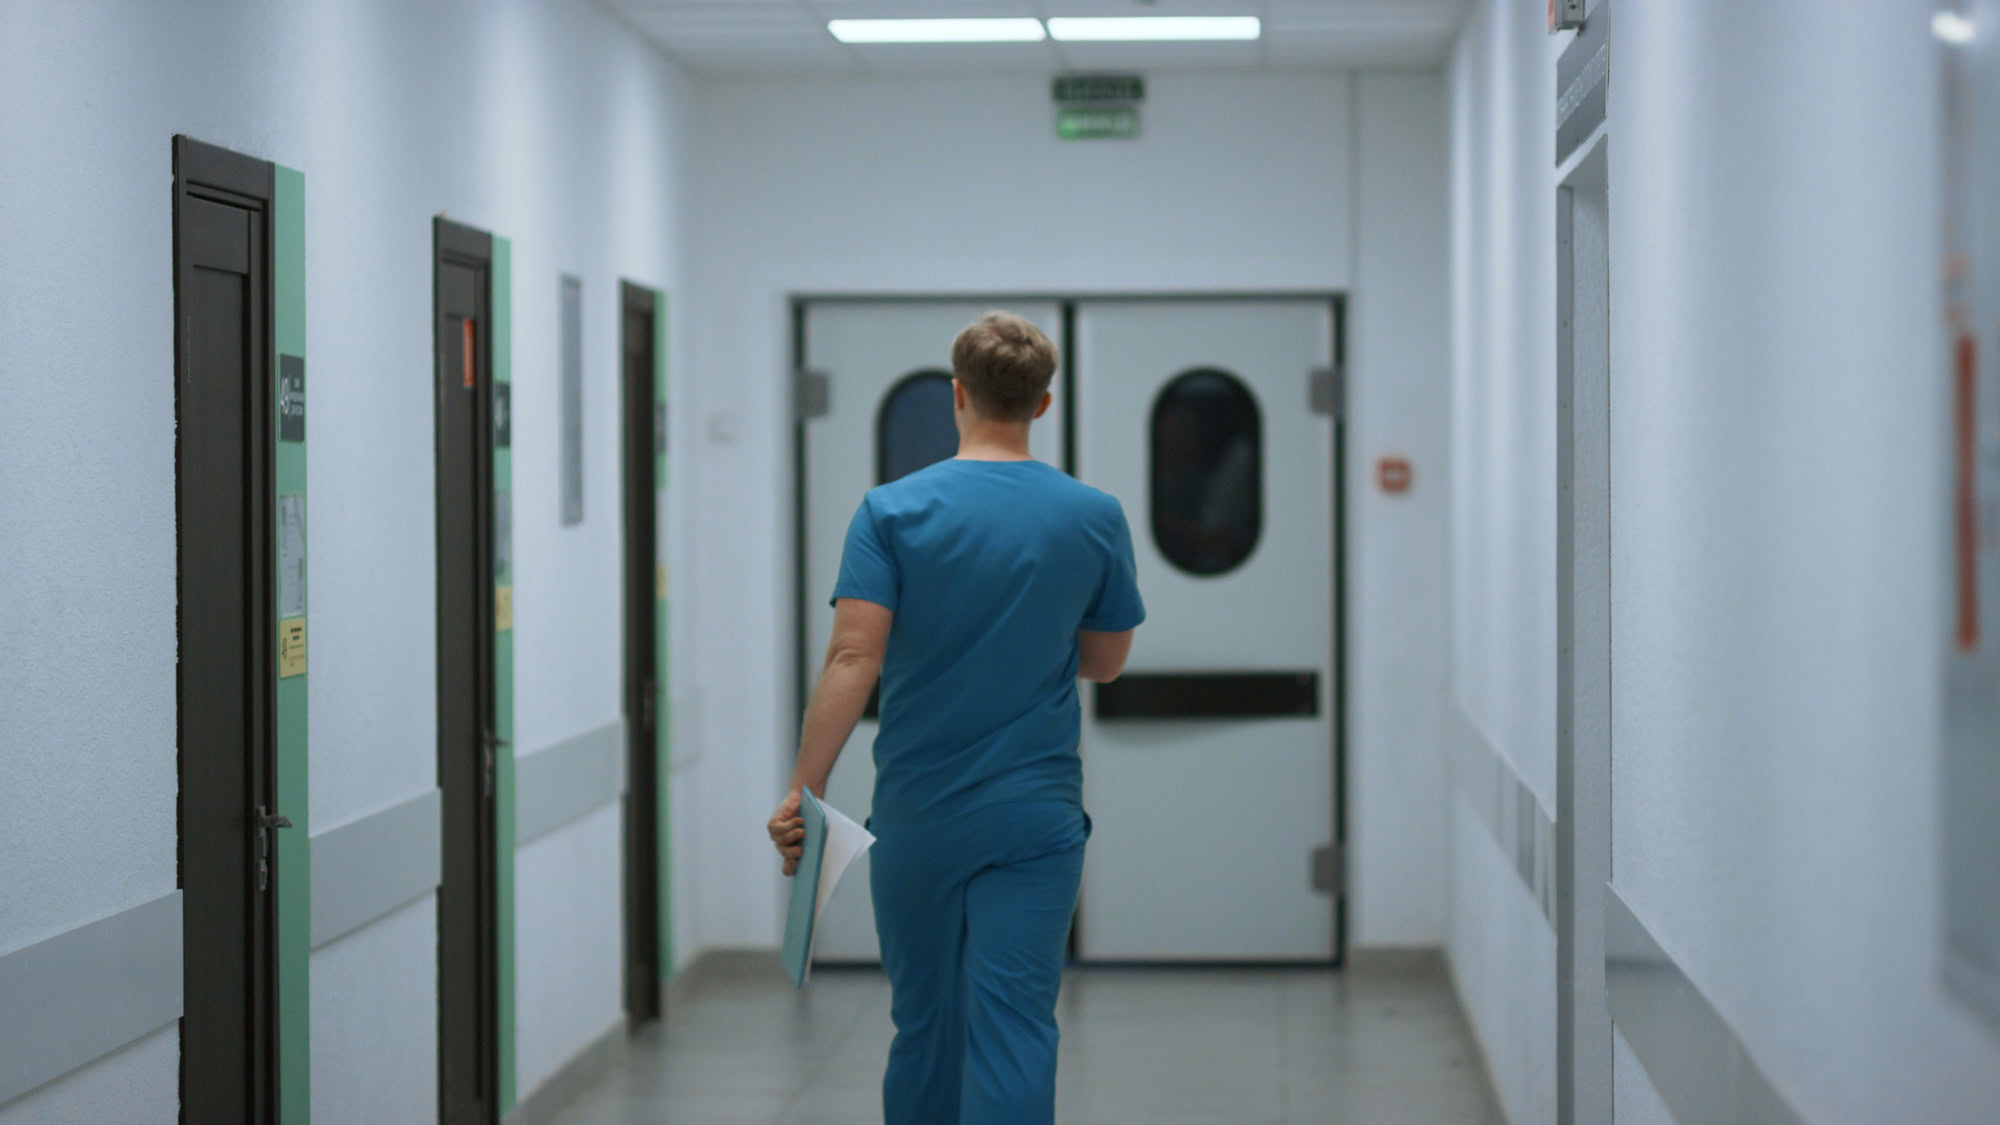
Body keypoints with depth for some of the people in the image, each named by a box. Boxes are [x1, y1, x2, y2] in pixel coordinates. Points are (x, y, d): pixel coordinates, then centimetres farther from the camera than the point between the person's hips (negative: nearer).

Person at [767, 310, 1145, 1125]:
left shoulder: (893, 511, -7)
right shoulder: (1095, 519, -1)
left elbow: (852, 661, -15)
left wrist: (802, 793, -13)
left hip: (918, 818, 0)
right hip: (1035, 817, 0)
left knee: (924, 1025, 16)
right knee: (1013, 1036, -4)